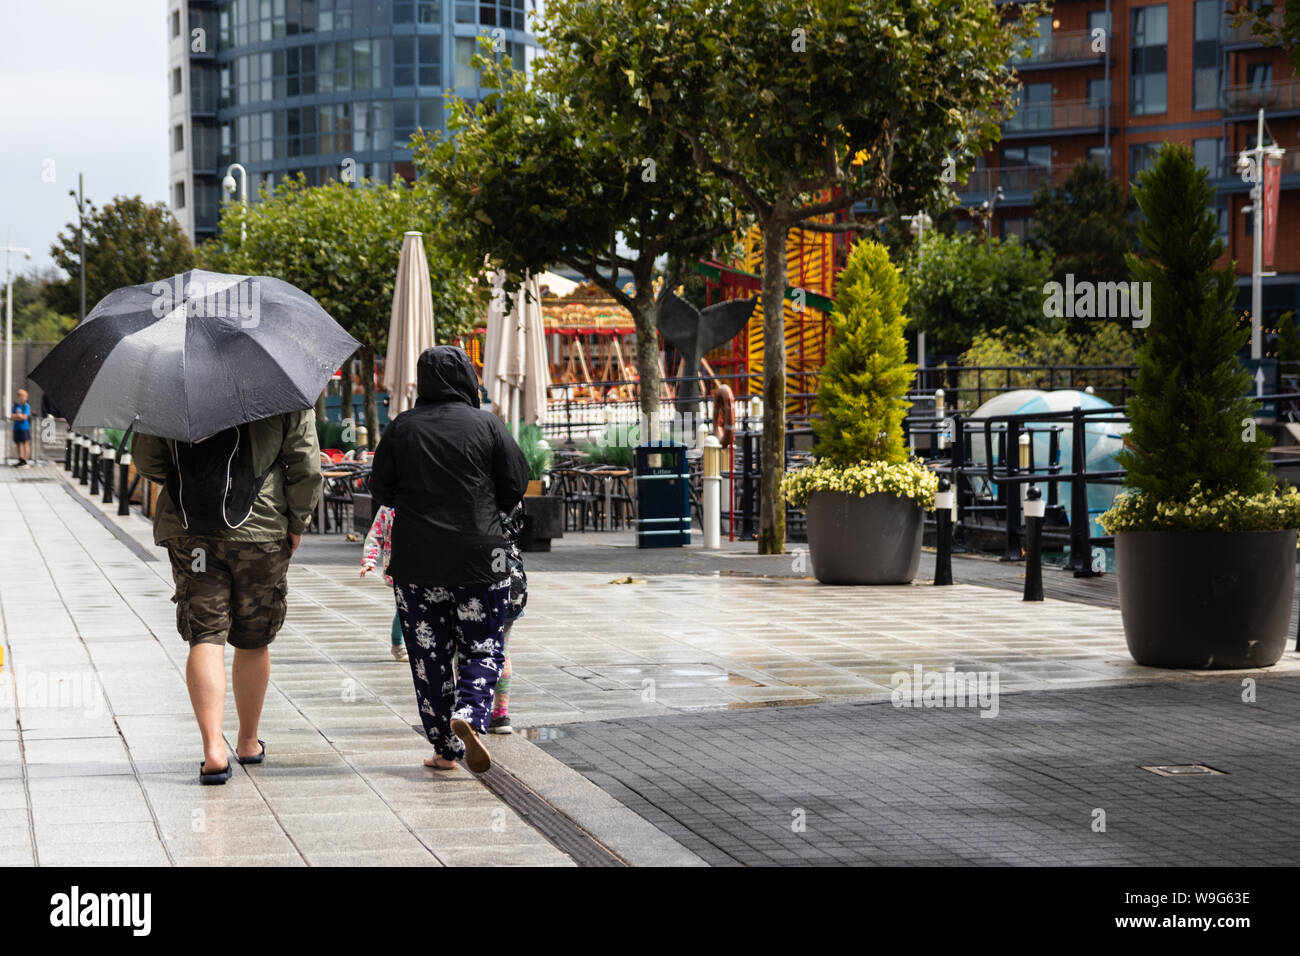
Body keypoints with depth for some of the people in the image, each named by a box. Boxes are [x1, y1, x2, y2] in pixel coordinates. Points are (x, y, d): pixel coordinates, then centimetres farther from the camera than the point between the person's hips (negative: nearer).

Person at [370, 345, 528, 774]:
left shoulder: (401, 428, 0)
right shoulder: (487, 425, -3)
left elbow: (381, 491, 5)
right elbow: (516, 485, -1)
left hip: (415, 560, 1)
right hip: (479, 558, -1)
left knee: (429, 653, 8)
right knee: (482, 647, 8)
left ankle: (445, 748, 8)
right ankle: (468, 714, -18)